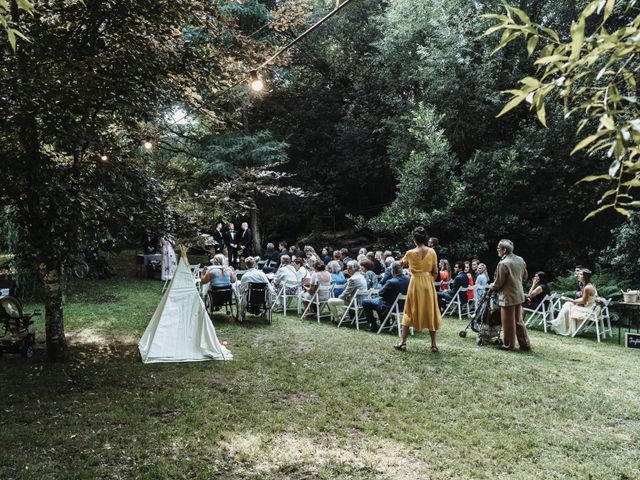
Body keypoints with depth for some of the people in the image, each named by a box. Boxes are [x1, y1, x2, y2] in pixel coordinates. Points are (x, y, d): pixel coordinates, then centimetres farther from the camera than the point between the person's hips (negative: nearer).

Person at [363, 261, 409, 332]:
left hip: (388, 307, -8)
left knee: (365, 302, 5)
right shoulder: (408, 279, -9)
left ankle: (373, 325, 8)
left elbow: (380, 293, -15)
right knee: (376, 298, 33)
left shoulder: (391, 282, -30)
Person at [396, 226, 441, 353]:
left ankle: (403, 342, 10)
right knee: (430, 312, 9)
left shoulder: (410, 253, -8)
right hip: (428, 283, 1)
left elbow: (402, 263, 13)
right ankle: (433, 344, 11)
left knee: (410, 312, 9)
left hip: (415, 283, -1)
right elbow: (435, 272, -2)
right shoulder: (431, 251, -5)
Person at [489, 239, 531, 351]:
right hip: (519, 295, 8)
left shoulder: (503, 264, -22)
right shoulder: (520, 260, 2)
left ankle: (509, 345, 15)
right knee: (518, 321, 18)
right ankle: (525, 344, 23)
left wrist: (491, 286, 4)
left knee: (508, 323, 5)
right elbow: (524, 277, 14)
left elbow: (498, 283, -16)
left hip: (508, 297, -8)